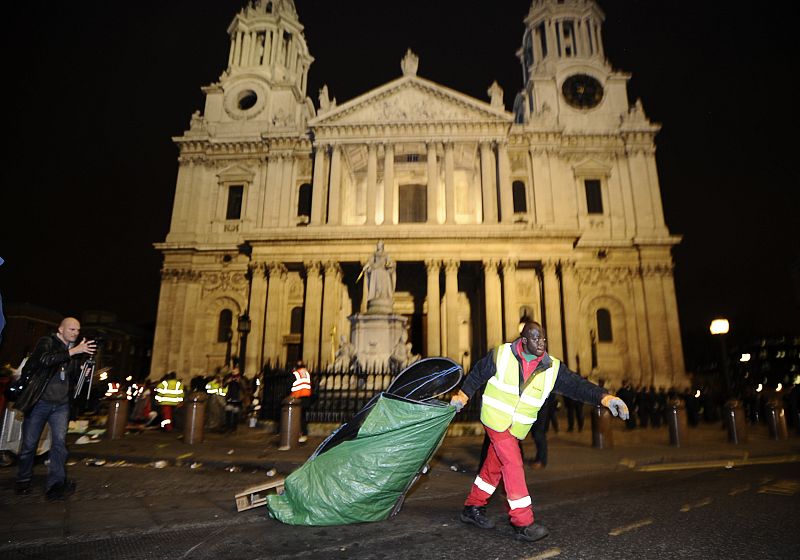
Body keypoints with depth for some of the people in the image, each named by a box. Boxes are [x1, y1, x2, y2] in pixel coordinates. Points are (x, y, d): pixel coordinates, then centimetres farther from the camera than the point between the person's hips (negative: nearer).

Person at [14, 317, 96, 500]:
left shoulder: (76, 351, 9)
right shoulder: (46, 342, -3)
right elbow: (44, 359, -25)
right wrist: (73, 351, -30)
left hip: (62, 405, 3)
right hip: (40, 402, -3)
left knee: (60, 442, -8)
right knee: (29, 444, 7)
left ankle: (56, 485, -7)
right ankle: (23, 481, 27)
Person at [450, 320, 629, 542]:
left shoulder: (552, 368, -6)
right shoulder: (502, 354, -12)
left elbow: (577, 384, -15)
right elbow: (478, 373, 0)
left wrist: (605, 397, -30)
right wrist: (463, 395, 0)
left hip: (517, 428, 5)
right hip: (495, 418, -5)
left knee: (494, 466, 15)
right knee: (514, 466, -11)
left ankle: (473, 508, 32)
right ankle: (523, 524, -3)